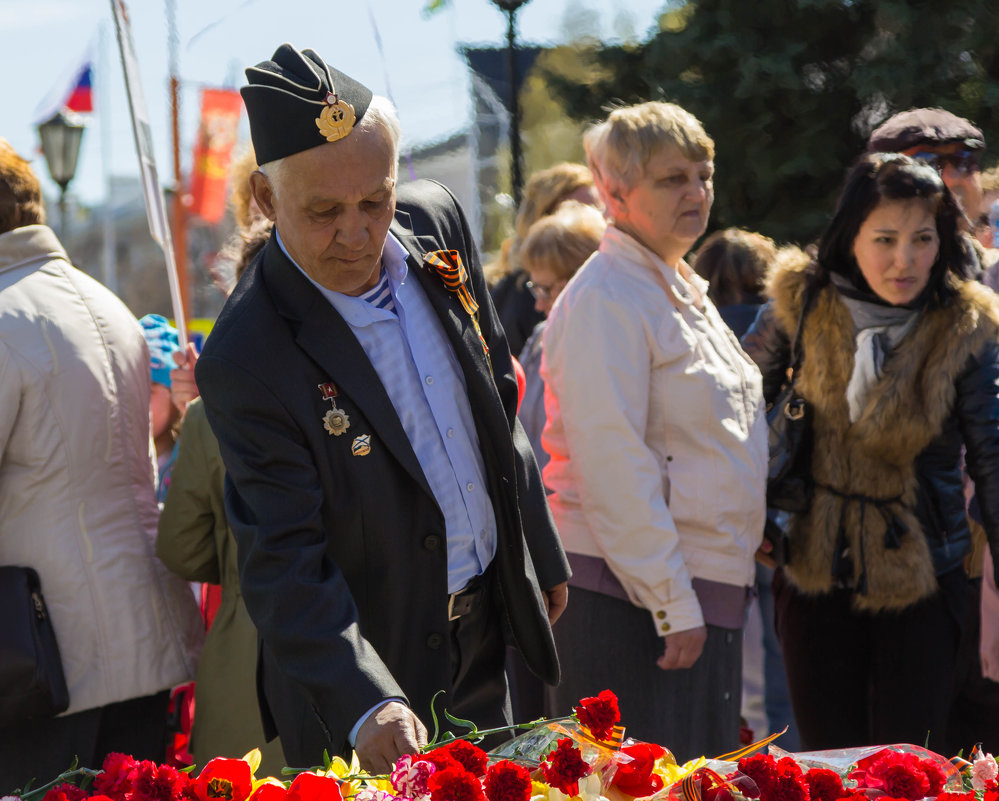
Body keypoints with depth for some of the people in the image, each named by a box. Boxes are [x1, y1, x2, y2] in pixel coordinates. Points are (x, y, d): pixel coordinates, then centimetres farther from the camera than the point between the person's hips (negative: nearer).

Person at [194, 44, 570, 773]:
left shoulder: (437, 223, -6)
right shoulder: (247, 359, -25)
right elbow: (285, 563, -26)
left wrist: (541, 553, 15)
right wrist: (365, 706, -39)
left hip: (483, 642, 6)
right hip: (366, 666, -6)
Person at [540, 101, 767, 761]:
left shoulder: (683, 291, 16)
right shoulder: (607, 299, -14)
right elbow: (613, 468, -19)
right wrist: (674, 605, -20)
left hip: (704, 589, 9)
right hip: (631, 603, -9)